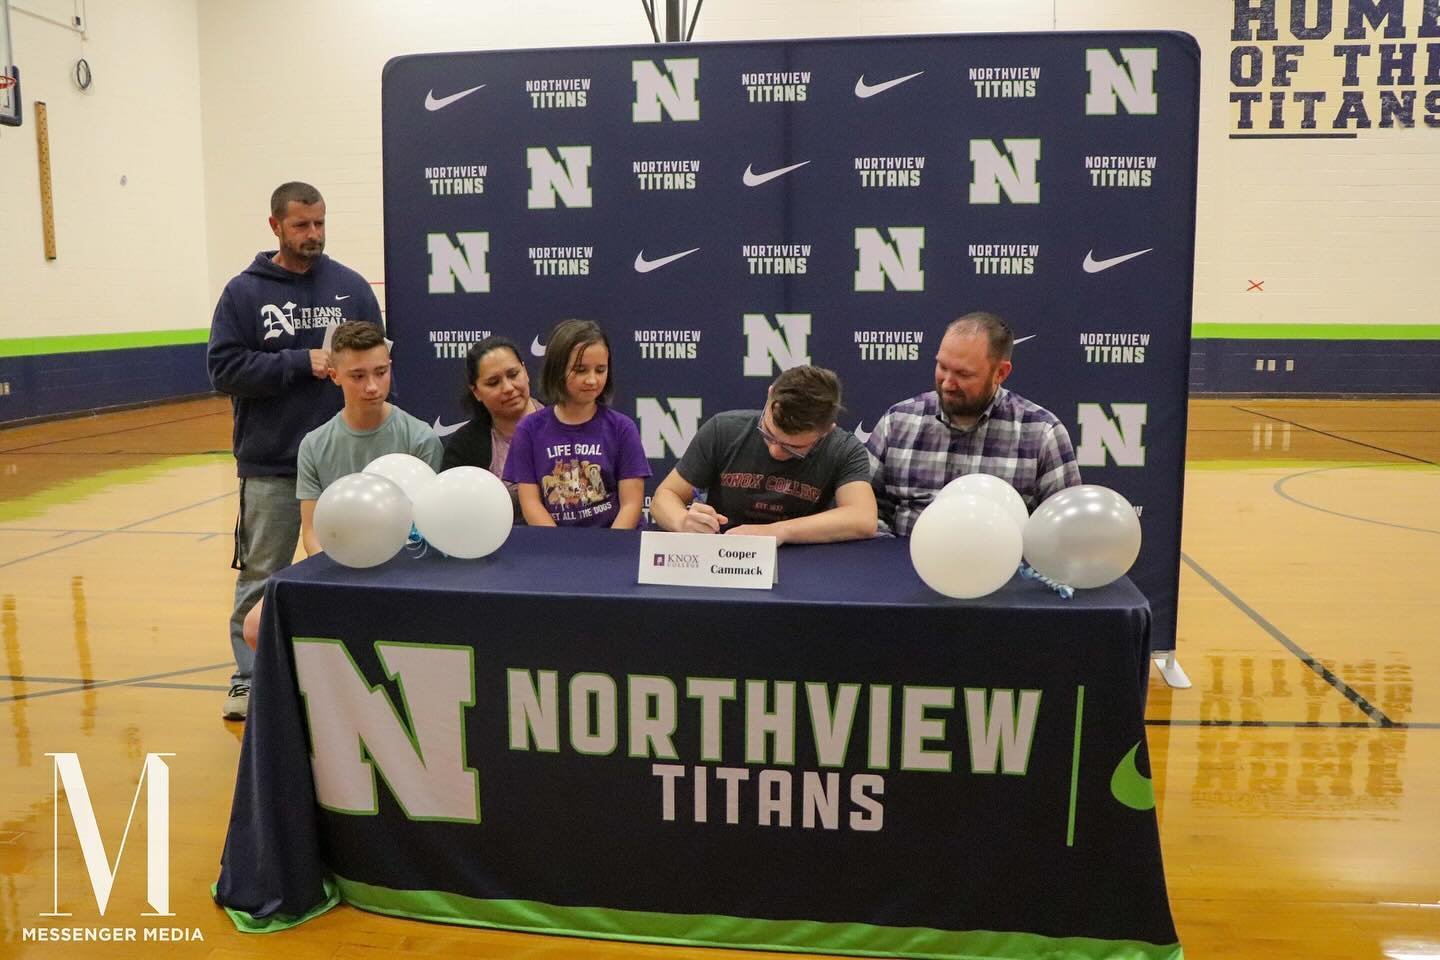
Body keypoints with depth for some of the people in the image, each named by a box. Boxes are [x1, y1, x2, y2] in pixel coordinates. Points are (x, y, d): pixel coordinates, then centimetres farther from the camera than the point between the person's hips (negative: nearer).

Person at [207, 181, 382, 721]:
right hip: (268, 465, -1)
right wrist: (300, 363, -16)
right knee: (260, 579, 9)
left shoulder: (351, 287, 5)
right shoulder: (243, 293, 0)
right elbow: (224, 370, -8)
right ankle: (250, 678, 22)